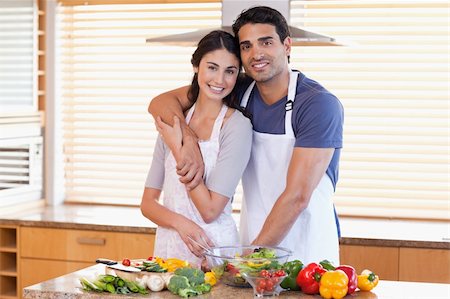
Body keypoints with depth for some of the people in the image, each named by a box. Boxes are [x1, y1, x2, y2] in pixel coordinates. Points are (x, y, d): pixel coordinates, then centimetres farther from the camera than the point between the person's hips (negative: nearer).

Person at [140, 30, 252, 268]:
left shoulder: (237, 126, -8)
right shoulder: (172, 124, 8)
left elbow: (210, 210, -12)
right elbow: (148, 202, 9)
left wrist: (176, 147, -8)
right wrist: (180, 222, -11)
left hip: (214, 249, -4)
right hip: (167, 248, 4)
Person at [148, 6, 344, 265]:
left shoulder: (320, 105, -17)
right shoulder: (240, 91, 0)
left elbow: (297, 197, -22)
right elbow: (162, 103, 0)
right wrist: (189, 140, -19)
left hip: (308, 252, -4)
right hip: (254, 244, 4)